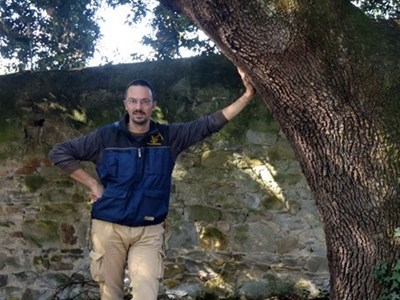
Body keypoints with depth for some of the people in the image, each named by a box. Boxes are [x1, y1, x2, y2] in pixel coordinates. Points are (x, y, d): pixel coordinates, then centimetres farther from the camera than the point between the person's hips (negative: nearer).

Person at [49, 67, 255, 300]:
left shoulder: (169, 136, 0)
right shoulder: (106, 136, -5)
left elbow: (211, 123, -4)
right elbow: (59, 152, 0)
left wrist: (247, 95, -12)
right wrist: (92, 184, -5)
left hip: (149, 231, 0)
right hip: (109, 228, 0)